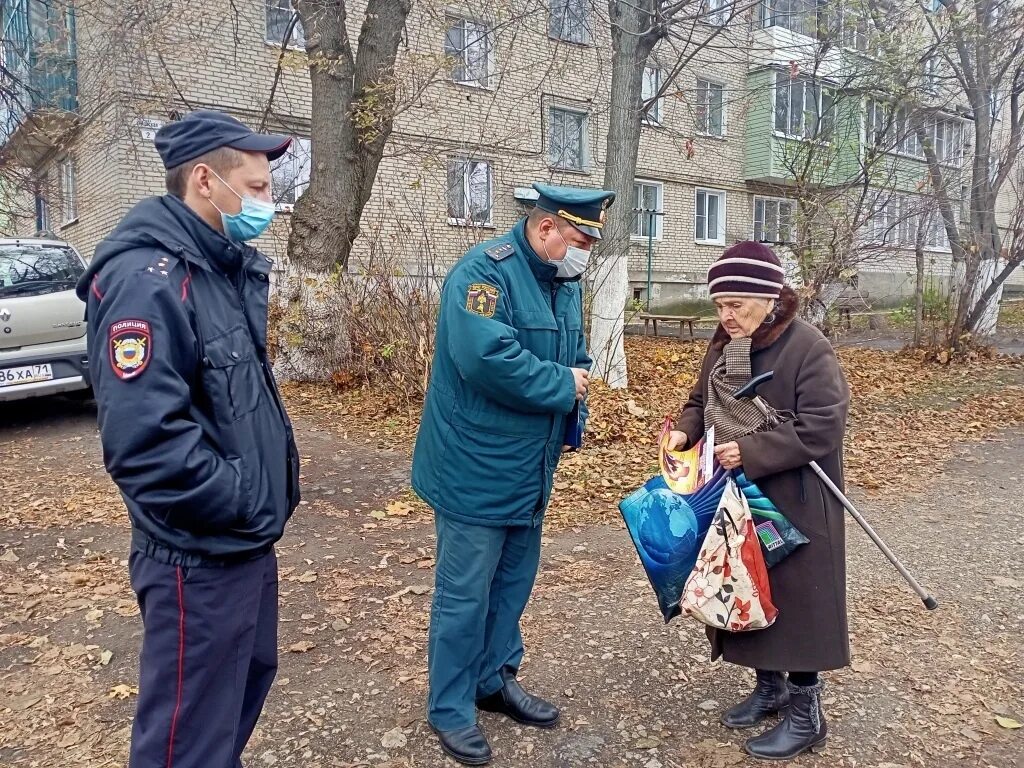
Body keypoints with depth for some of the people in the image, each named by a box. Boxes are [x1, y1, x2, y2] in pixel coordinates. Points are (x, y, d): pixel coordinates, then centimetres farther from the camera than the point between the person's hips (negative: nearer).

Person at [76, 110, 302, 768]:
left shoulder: (225, 268, 10)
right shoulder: (147, 279, -22)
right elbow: (145, 443, -31)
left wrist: (271, 486, 6)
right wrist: (252, 505, -20)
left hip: (246, 541, 10)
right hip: (198, 557, -9)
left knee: (250, 682, 26)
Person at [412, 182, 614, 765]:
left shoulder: (565, 284, 10)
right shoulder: (484, 272, -19)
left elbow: (576, 360, 19)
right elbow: (486, 357, -33)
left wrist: (572, 422, 0)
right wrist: (562, 386, -19)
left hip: (530, 469, 9)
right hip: (476, 470, -9)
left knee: (515, 580, 20)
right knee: (465, 594, 4)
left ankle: (495, 679, 39)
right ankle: (450, 709, 23)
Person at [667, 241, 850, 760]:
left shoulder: (809, 349, -18)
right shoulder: (724, 345, 5)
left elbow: (821, 428, -22)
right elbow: (702, 402, 14)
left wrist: (750, 453, -25)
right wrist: (685, 431, -8)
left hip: (793, 507, -7)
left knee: (796, 600, 3)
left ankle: (806, 715, 20)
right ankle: (770, 687, 36)